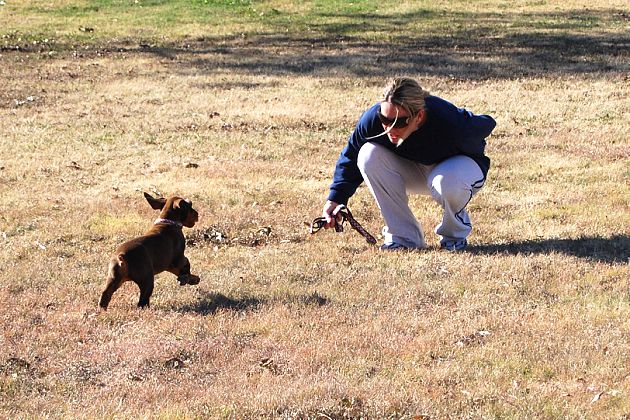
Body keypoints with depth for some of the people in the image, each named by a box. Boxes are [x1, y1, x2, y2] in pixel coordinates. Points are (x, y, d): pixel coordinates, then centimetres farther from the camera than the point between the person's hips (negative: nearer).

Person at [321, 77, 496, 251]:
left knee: (447, 183, -41)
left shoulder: (451, 124, -39)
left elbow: (486, 124, -16)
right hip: (413, 170, 4)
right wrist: (336, 199, -16)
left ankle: (455, 234, -4)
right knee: (369, 155, -25)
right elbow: (350, 156, -10)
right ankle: (405, 237, -14)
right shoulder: (373, 118, -29)